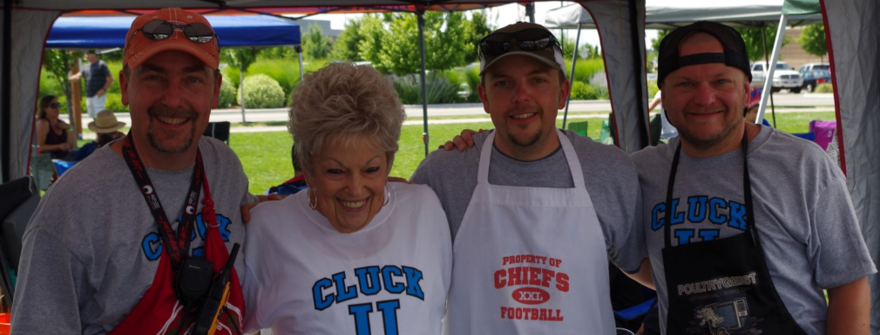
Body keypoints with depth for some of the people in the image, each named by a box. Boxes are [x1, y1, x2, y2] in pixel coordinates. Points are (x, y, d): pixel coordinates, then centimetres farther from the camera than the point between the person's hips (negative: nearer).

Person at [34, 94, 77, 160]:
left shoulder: (61, 123, 15)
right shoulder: (43, 123, -6)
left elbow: (72, 146, 11)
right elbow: (40, 147, -13)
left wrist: (70, 129, 0)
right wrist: (58, 147, -24)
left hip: (64, 156, 8)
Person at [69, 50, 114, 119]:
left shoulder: (101, 65, -5)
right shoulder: (87, 67, 15)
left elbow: (110, 79, -8)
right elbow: (78, 76, 6)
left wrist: (103, 90, -16)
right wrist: (66, 79, -11)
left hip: (98, 96, -8)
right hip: (89, 96, 8)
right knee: (93, 116, 11)